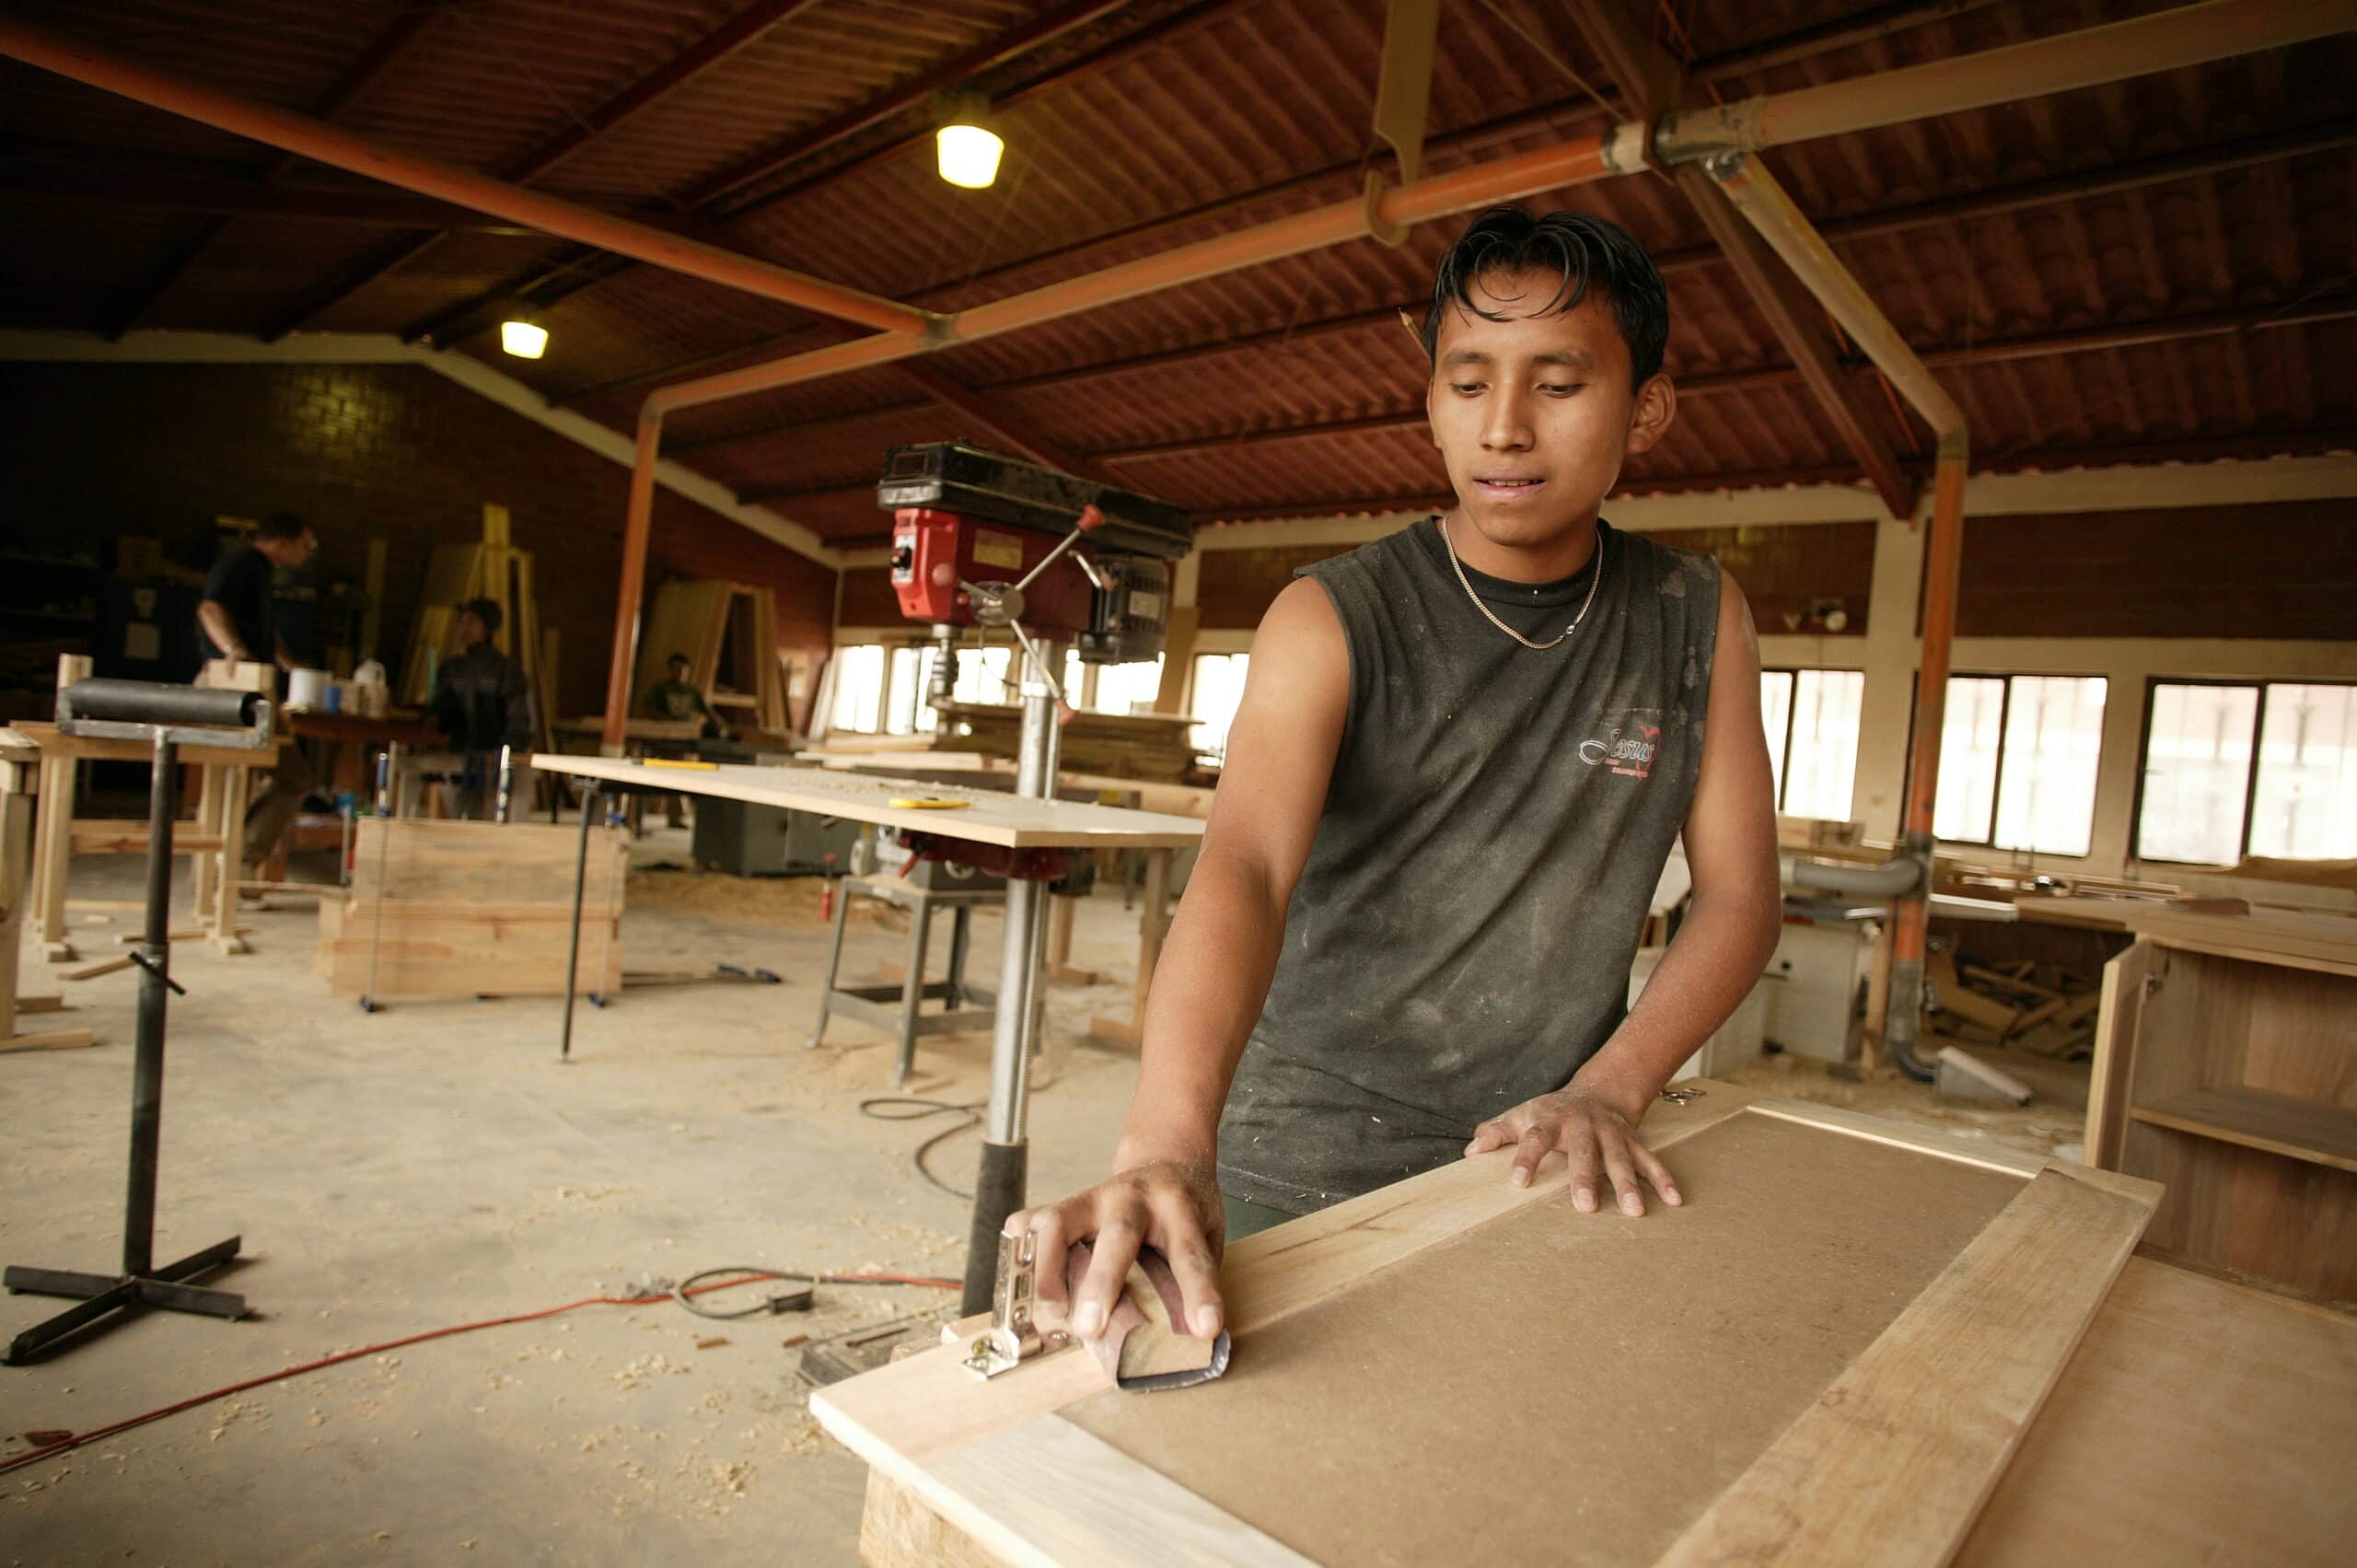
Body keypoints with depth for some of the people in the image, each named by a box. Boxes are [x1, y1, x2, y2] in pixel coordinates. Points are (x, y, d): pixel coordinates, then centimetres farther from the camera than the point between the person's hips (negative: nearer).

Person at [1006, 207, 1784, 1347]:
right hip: (1313, 1171, -2)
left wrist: (1606, 1091, -17)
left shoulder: (1698, 621, -1)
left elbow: (1739, 893, -1)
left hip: (1543, 1166, 3)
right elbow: (1244, 867, -28)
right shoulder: (1333, 621, -13)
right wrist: (1166, 1142, -45)